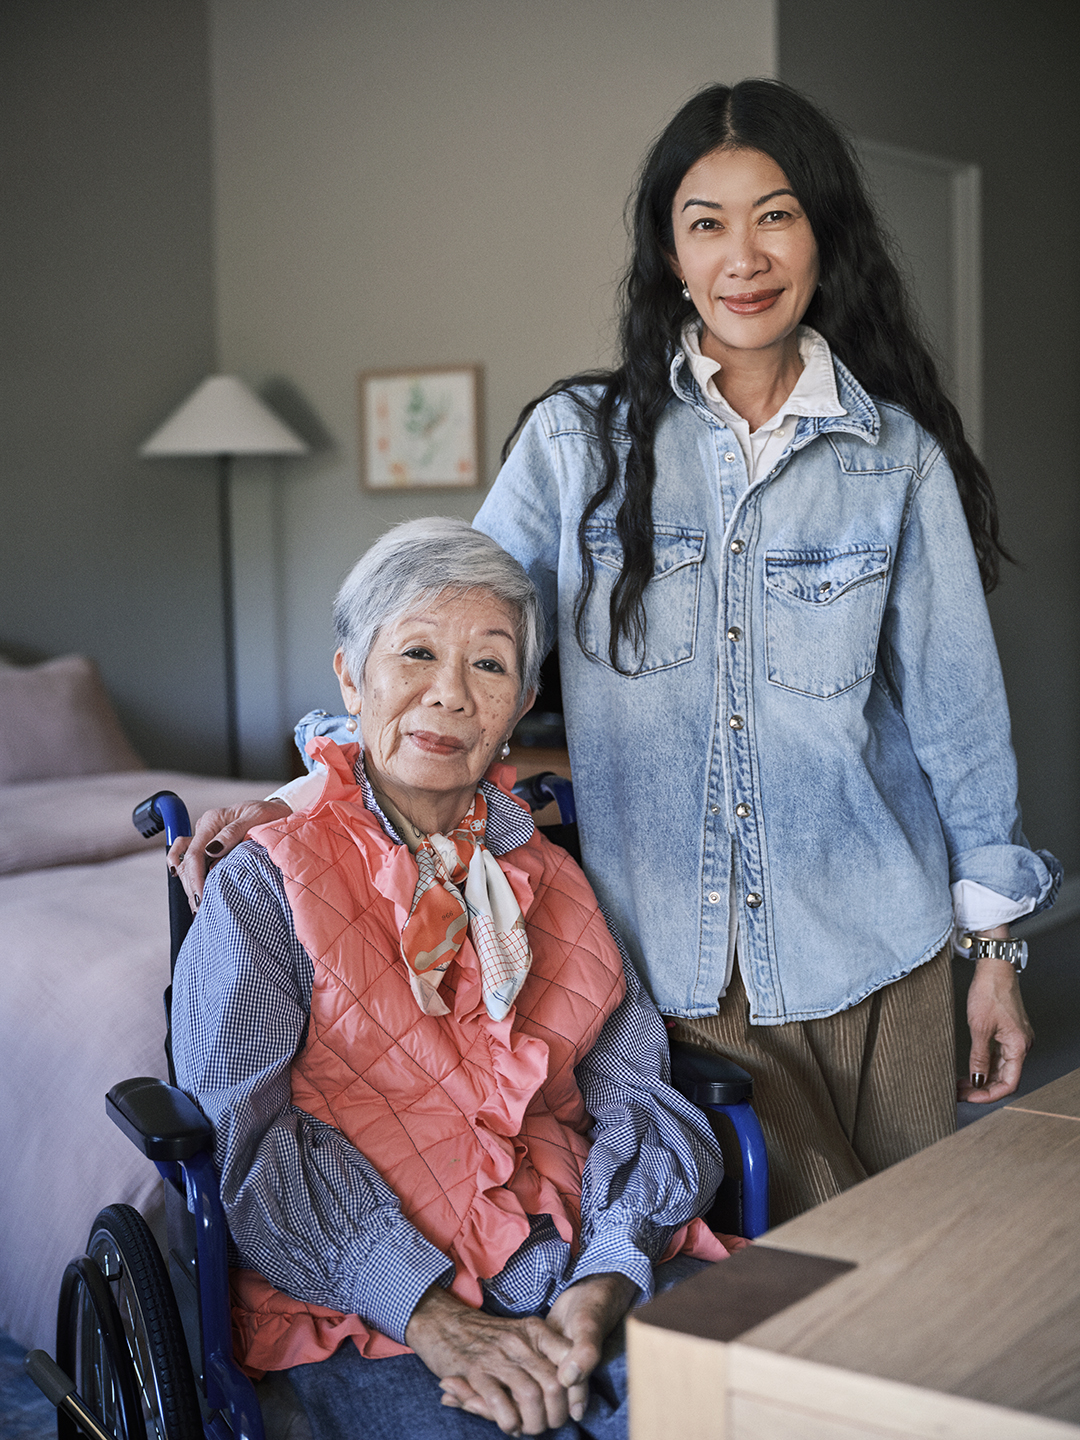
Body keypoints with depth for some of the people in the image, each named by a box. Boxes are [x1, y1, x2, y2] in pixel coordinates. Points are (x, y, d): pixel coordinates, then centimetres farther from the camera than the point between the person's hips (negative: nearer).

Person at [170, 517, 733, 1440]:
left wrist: (602, 1288, -13)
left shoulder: (554, 882, 17)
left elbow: (635, 1096, 7)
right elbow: (244, 1136, -7)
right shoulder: (264, 888, 3)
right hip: (364, 1289, -3)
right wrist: (434, 1318, -18)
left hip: (577, 1256, 4)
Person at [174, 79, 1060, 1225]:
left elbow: (954, 702, 4)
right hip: (668, 948, 0)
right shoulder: (579, 440, -1)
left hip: (865, 945, 1)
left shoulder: (899, 457, 0)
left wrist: (996, 948, 5)